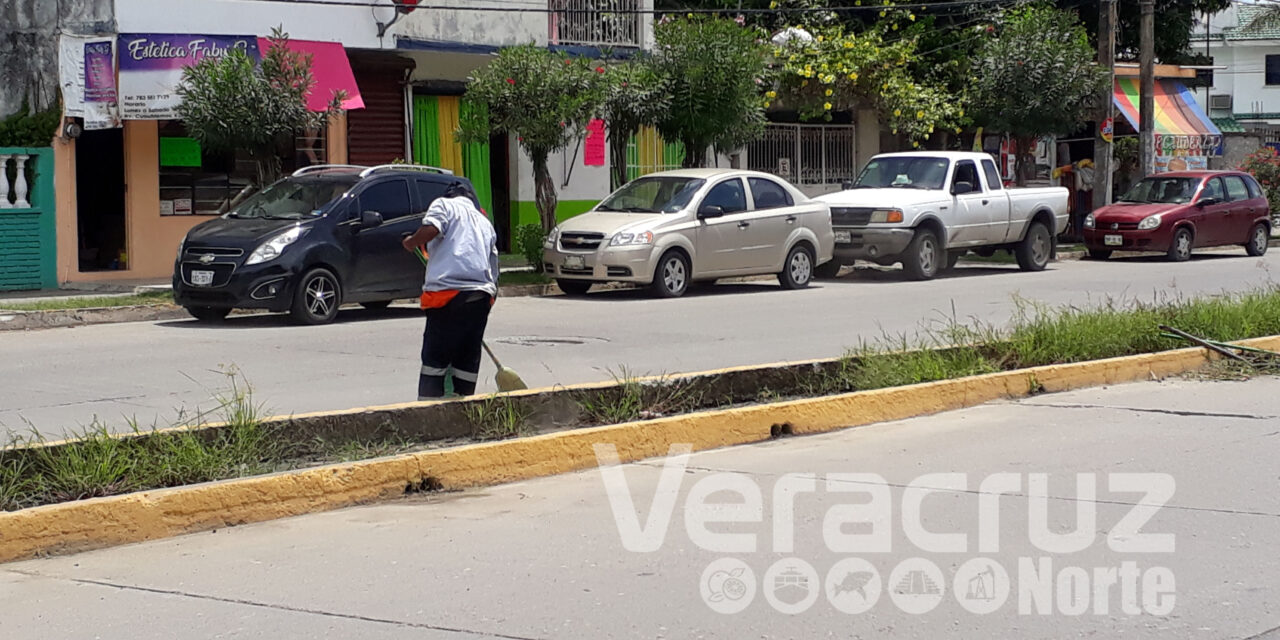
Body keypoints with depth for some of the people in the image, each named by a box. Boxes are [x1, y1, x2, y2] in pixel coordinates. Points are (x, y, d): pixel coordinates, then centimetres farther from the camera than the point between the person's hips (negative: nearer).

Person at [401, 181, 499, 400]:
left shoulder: (444, 204, 11)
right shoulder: (485, 222, 28)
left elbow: (431, 229, -11)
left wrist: (412, 242, 7)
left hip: (448, 289, -5)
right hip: (482, 295, 5)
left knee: (435, 357, -3)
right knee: (468, 359, 11)